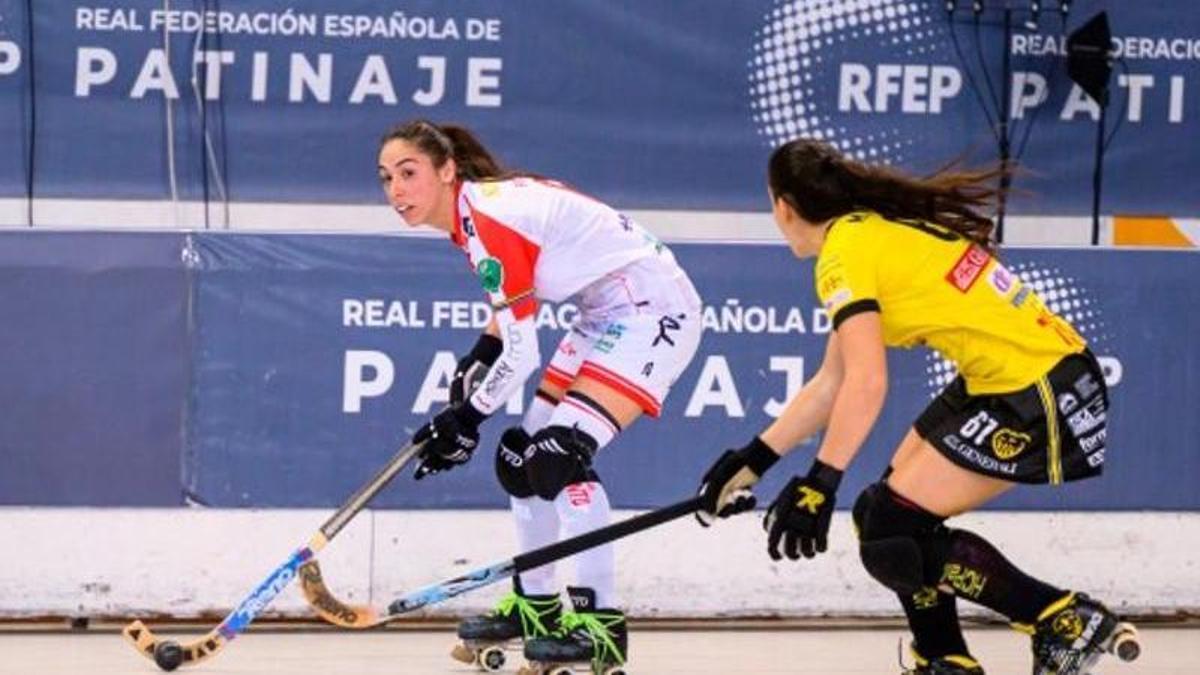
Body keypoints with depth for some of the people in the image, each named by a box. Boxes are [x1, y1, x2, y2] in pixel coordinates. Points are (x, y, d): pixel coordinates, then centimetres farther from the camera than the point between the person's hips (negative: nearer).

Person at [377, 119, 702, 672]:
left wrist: (466, 419, -10)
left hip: (653, 310, -10)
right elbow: (515, 299, 24)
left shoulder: (490, 218, -23)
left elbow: (521, 354, -21)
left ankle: (600, 621, -20)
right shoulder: (470, 213, 5)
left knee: (559, 456, -22)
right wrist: (479, 358, 13)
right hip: (609, 316, 10)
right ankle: (536, 603, 27)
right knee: (522, 456, 12)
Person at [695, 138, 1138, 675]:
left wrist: (818, 484, -21)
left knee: (893, 538, -8)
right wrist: (754, 459, 20)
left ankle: (1070, 624, -3)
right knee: (886, 512, 15)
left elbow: (867, 384, -22)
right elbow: (832, 384, 20)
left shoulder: (845, 252, -12)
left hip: (1038, 398, -10)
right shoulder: (880, 228, 17)